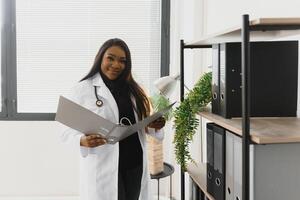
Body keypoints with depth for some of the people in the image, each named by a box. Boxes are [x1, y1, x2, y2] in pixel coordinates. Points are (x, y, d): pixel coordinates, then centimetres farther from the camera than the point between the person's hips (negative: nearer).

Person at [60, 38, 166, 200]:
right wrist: (83, 141, -27)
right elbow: (67, 130, -6)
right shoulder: (82, 89, -4)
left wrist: (155, 125, -5)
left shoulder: (133, 89, 12)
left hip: (135, 165, 5)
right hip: (103, 168, -5)